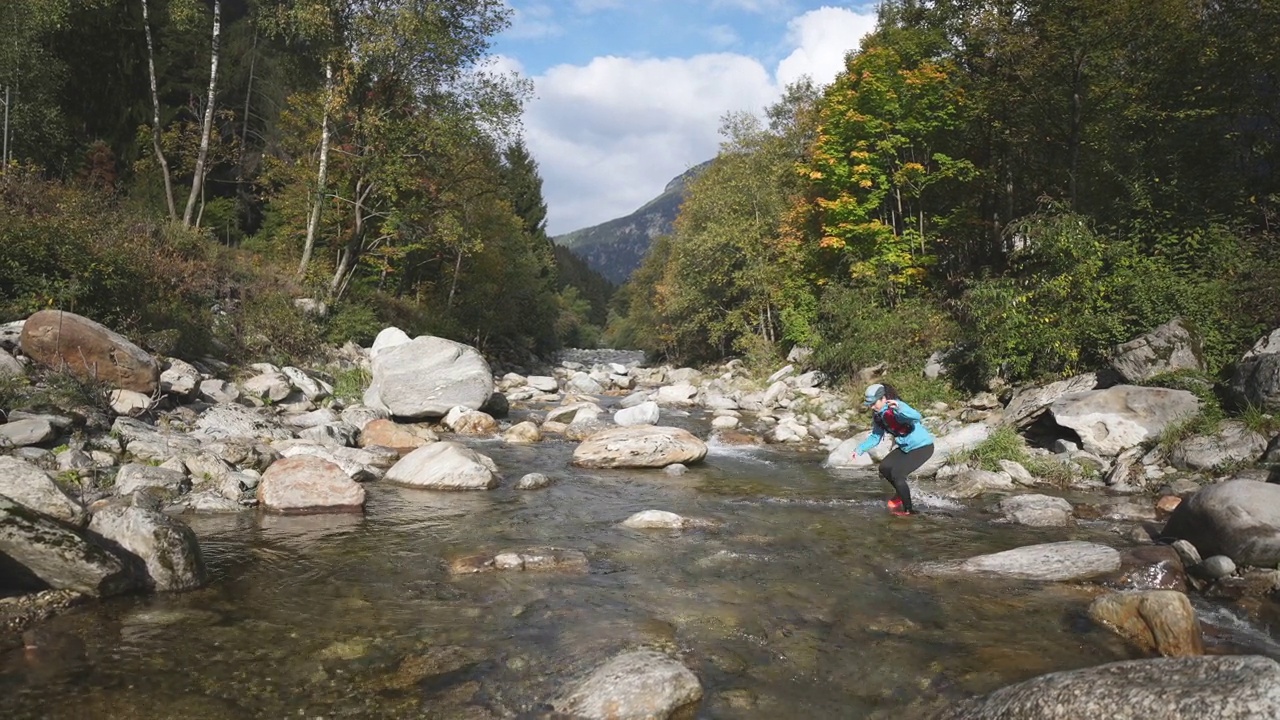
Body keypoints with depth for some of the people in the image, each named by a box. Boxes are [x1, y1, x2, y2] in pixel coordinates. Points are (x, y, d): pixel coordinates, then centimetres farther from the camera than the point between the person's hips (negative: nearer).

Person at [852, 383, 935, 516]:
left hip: (922, 446, -9)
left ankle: (909, 509, -2)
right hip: (905, 447, 9)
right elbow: (875, 437, 9)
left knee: (897, 473, -17)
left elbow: (917, 417, -46)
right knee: (884, 467, 6)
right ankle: (902, 494, 29)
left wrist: (899, 408, -63)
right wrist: (860, 449, -4)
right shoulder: (878, 415, -2)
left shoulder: (897, 409, -27)